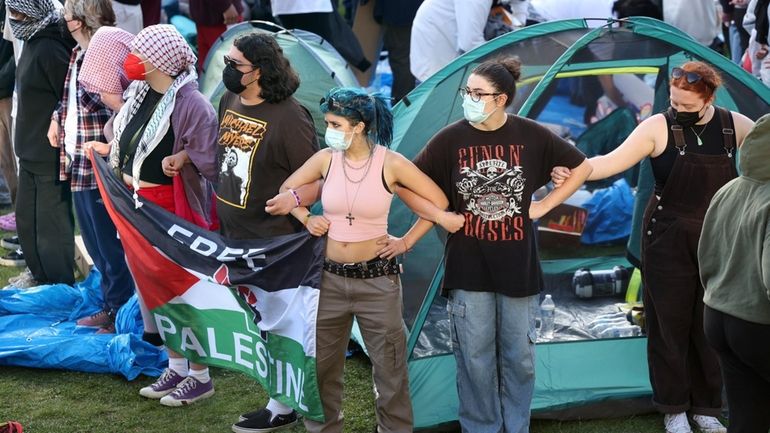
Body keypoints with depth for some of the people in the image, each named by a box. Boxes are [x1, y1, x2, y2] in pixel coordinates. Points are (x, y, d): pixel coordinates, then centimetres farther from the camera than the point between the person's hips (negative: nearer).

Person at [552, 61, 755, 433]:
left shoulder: (737, 127, -2)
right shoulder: (659, 127, -11)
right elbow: (613, 161, -17)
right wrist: (571, 171, -31)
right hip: (668, 241, -3)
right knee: (669, 326, 4)